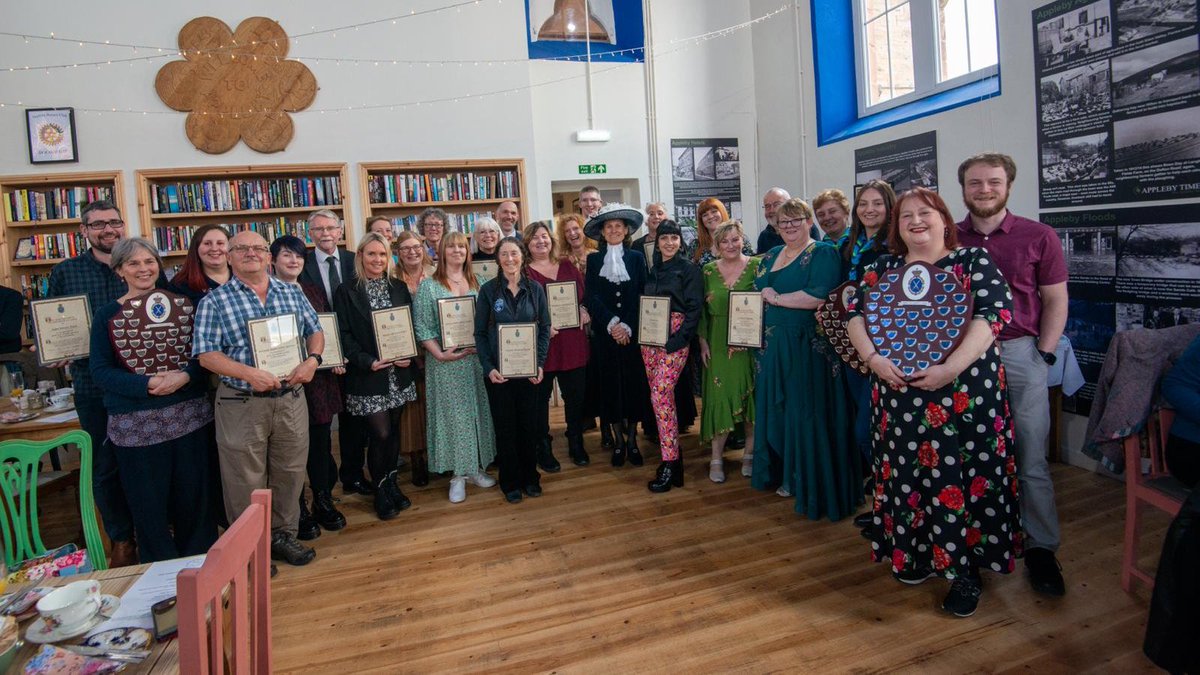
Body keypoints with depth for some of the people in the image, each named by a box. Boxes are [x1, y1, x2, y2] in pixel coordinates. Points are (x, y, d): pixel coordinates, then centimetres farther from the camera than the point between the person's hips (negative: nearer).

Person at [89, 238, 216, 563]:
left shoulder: (181, 303, 6)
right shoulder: (107, 314, 2)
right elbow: (100, 370, -4)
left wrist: (185, 376, -17)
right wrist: (148, 384, -18)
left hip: (190, 415, 1)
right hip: (135, 423, -1)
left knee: (194, 496, 8)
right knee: (149, 503, 6)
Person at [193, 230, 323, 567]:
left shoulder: (293, 293, 9)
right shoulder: (214, 302, -3)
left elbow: (315, 331, 13)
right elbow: (206, 354, -9)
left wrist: (312, 359, -8)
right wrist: (250, 374, -22)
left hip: (291, 399, 4)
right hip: (241, 404, -3)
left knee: (290, 473, 13)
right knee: (246, 479, 7)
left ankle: (283, 535, 31)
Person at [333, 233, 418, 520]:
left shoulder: (399, 288, 8)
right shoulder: (347, 291, -3)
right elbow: (344, 334, -7)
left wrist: (408, 355, -7)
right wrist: (367, 361, -18)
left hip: (398, 374, 4)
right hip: (368, 377, -4)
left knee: (393, 431, 12)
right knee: (380, 434, -4)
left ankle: (392, 484, 28)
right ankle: (380, 491, 16)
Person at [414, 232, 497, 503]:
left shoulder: (476, 284, 9)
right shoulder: (429, 286, -2)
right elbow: (423, 328, -7)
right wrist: (440, 354, -16)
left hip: (477, 359, 4)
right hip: (446, 362, -4)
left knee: (477, 412, 9)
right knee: (453, 414, 2)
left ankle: (475, 468, 24)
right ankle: (457, 474, 13)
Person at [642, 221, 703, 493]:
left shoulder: (689, 269, 0)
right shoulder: (651, 269, 15)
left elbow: (694, 307, -7)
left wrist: (677, 339, -16)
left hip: (675, 338, -6)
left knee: (660, 395, -15)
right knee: (661, 395, 7)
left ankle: (670, 464, -10)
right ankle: (671, 452, 20)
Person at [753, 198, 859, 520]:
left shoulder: (823, 253, -6)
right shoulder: (771, 256, 16)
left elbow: (817, 297, -21)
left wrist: (776, 298, -12)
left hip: (808, 346, -7)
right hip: (772, 347, 7)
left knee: (807, 413, 0)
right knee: (776, 410, 12)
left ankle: (811, 483, 13)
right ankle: (785, 474, 26)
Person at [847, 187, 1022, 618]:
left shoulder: (974, 261, 2)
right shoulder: (882, 269, 12)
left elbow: (994, 313, -10)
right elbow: (856, 314, 6)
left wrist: (950, 368, -20)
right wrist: (873, 358, -13)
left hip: (965, 389, -3)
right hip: (898, 390, 3)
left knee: (961, 475, 0)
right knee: (908, 472, 8)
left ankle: (965, 571, 14)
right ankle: (916, 554, 26)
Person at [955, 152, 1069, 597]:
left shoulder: (1039, 237, 4)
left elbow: (1056, 299, 5)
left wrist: (1043, 353, -3)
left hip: (1021, 353, -1)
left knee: (1031, 457, 1)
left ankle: (1042, 548, 15)